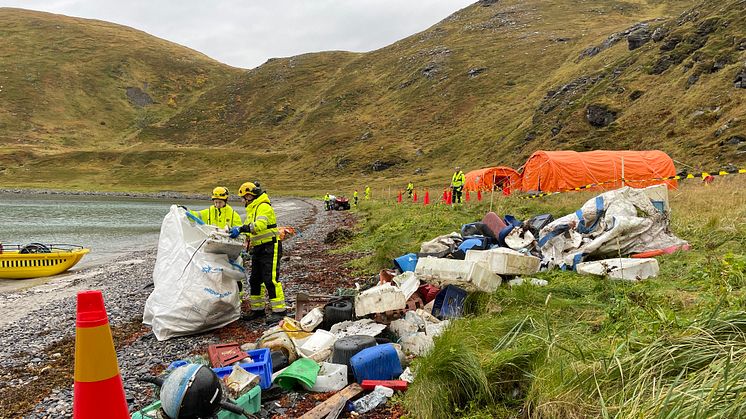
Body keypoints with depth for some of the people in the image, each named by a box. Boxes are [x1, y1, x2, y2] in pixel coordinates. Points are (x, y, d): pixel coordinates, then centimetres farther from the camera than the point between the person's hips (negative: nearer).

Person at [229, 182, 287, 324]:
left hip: (270, 247, -10)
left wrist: (241, 229, -37)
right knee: (255, 280, 13)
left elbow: (260, 225, -31)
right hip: (258, 248, 10)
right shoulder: (252, 209, 18)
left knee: (271, 279, -12)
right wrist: (238, 232, 4)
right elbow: (250, 229, 21)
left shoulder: (264, 207, -15)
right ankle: (258, 309, 23)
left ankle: (279, 311, -8)